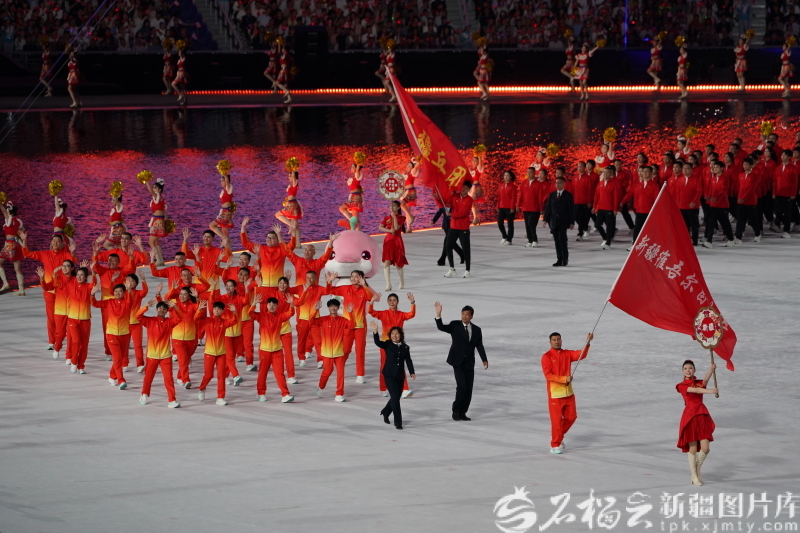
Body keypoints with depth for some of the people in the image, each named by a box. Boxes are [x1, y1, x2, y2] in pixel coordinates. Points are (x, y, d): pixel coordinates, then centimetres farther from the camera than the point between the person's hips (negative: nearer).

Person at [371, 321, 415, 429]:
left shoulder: (405, 347, 4)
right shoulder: (387, 345, -4)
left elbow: (408, 361, 1)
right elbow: (378, 342, -22)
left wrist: (412, 372, -12)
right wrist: (375, 332, -39)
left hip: (400, 376, 4)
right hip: (389, 375, -4)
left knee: (396, 397, 14)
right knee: (395, 397, -11)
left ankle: (385, 413, 41)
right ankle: (398, 422, -6)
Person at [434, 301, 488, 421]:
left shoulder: (476, 330, 7)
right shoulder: (455, 325, -1)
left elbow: (479, 346, 3)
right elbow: (441, 327, -15)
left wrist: (484, 360, -9)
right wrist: (438, 315, -30)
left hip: (469, 363, 4)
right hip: (458, 362, -4)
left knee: (468, 389, 3)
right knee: (462, 386, -15)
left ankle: (462, 413, 14)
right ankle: (456, 410, 0)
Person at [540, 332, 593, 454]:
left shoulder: (567, 354, 9)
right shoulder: (546, 356, -8)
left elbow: (581, 355, -6)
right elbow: (548, 375, -16)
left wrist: (588, 343, -20)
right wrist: (564, 379, -22)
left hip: (568, 392, 6)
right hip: (555, 393, -6)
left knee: (571, 417, 12)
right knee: (556, 419, -3)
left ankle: (558, 437, 33)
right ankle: (555, 445, 8)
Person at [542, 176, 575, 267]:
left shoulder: (568, 195, 0)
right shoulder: (552, 195, 11)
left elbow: (571, 209, -2)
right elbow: (547, 207, 9)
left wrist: (571, 222, -6)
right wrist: (545, 220, 0)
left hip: (563, 222, -4)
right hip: (554, 222, 4)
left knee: (561, 238, -15)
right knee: (557, 240, 4)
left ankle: (565, 258, -2)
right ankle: (559, 259, 8)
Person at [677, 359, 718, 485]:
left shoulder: (699, 383, 14)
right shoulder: (682, 385, 3)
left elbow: (705, 380, -11)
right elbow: (695, 390, -16)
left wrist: (712, 369, -31)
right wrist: (710, 391, -32)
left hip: (702, 416, 3)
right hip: (690, 416, -3)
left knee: (705, 448, -5)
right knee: (693, 448, -3)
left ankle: (697, 470, 20)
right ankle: (694, 476, 8)